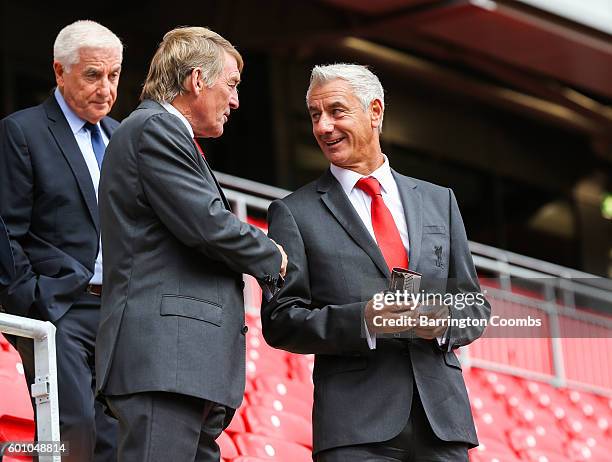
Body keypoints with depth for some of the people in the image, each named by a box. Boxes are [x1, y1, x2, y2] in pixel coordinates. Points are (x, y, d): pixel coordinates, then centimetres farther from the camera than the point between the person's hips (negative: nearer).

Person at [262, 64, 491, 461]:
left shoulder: (439, 201, 17)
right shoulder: (294, 213, 8)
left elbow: (474, 306, 18)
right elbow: (280, 321, 1)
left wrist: (444, 322, -5)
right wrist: (361, 321, -14)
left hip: (442, 414, 3)